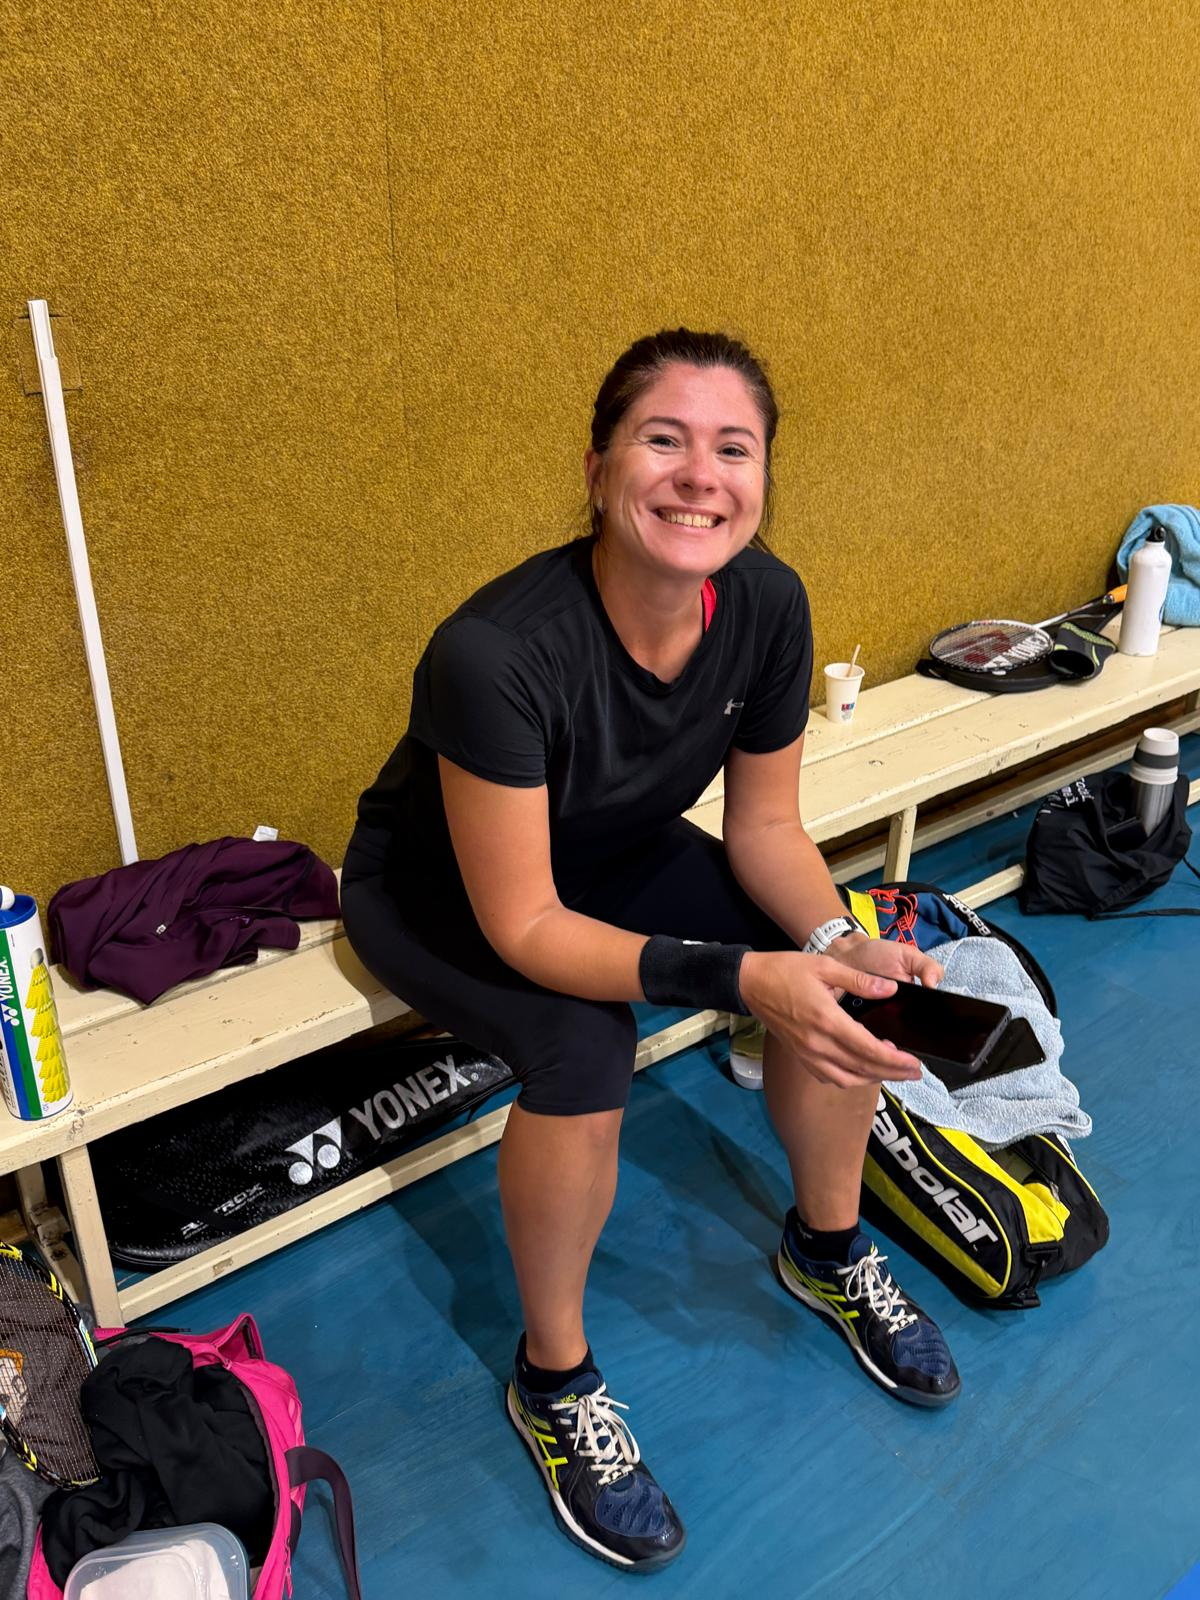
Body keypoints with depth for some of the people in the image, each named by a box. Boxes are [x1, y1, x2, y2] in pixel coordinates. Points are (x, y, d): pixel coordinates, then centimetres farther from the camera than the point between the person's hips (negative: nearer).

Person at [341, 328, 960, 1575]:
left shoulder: (768, 605, -19)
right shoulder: (498, 653, -36)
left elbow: (764, 823, -7)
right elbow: (522, 925, -31)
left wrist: (834, 940, -26)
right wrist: (742, 980, -40)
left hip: (611, 851, 5)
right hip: (436, 883, -5)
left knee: (847, 981, -11)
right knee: (583, 1053, -32)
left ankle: (828, 1251, 18)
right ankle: (553, 1379, -3)